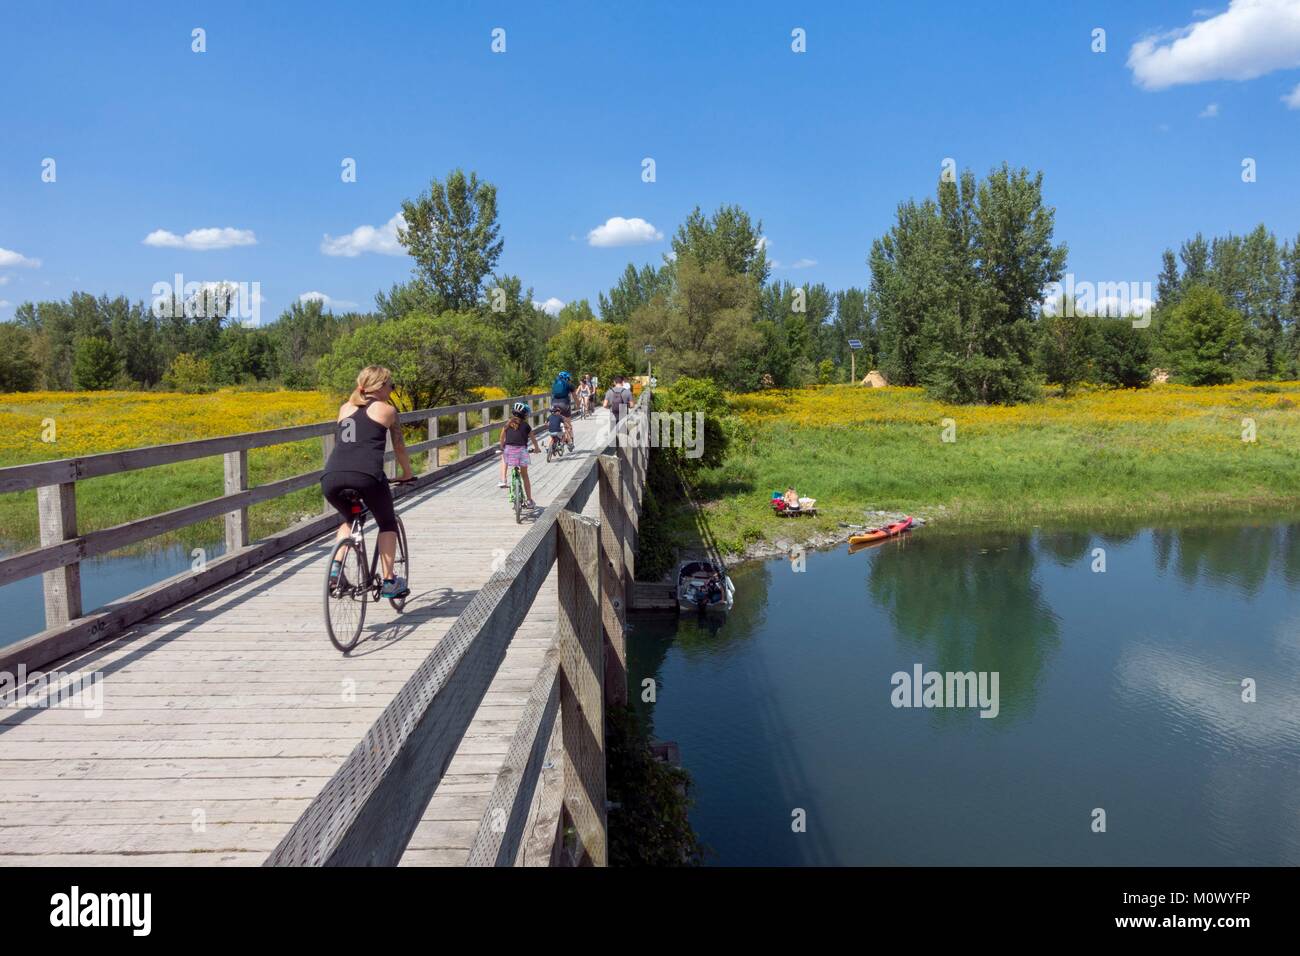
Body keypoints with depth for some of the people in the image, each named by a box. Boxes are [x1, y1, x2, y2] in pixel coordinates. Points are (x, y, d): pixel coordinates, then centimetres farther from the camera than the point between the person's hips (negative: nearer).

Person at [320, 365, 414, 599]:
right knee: (387, 523, 20)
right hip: (367, 476, -4)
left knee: (346, 519, 33)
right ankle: (388, 582, 13)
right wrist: (407, 473, 41)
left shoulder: (345, 408, 27)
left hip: (331, 478, 4)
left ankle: (336, 568, 14)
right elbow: (399, 447, 24)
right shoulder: (387, 409, 16)